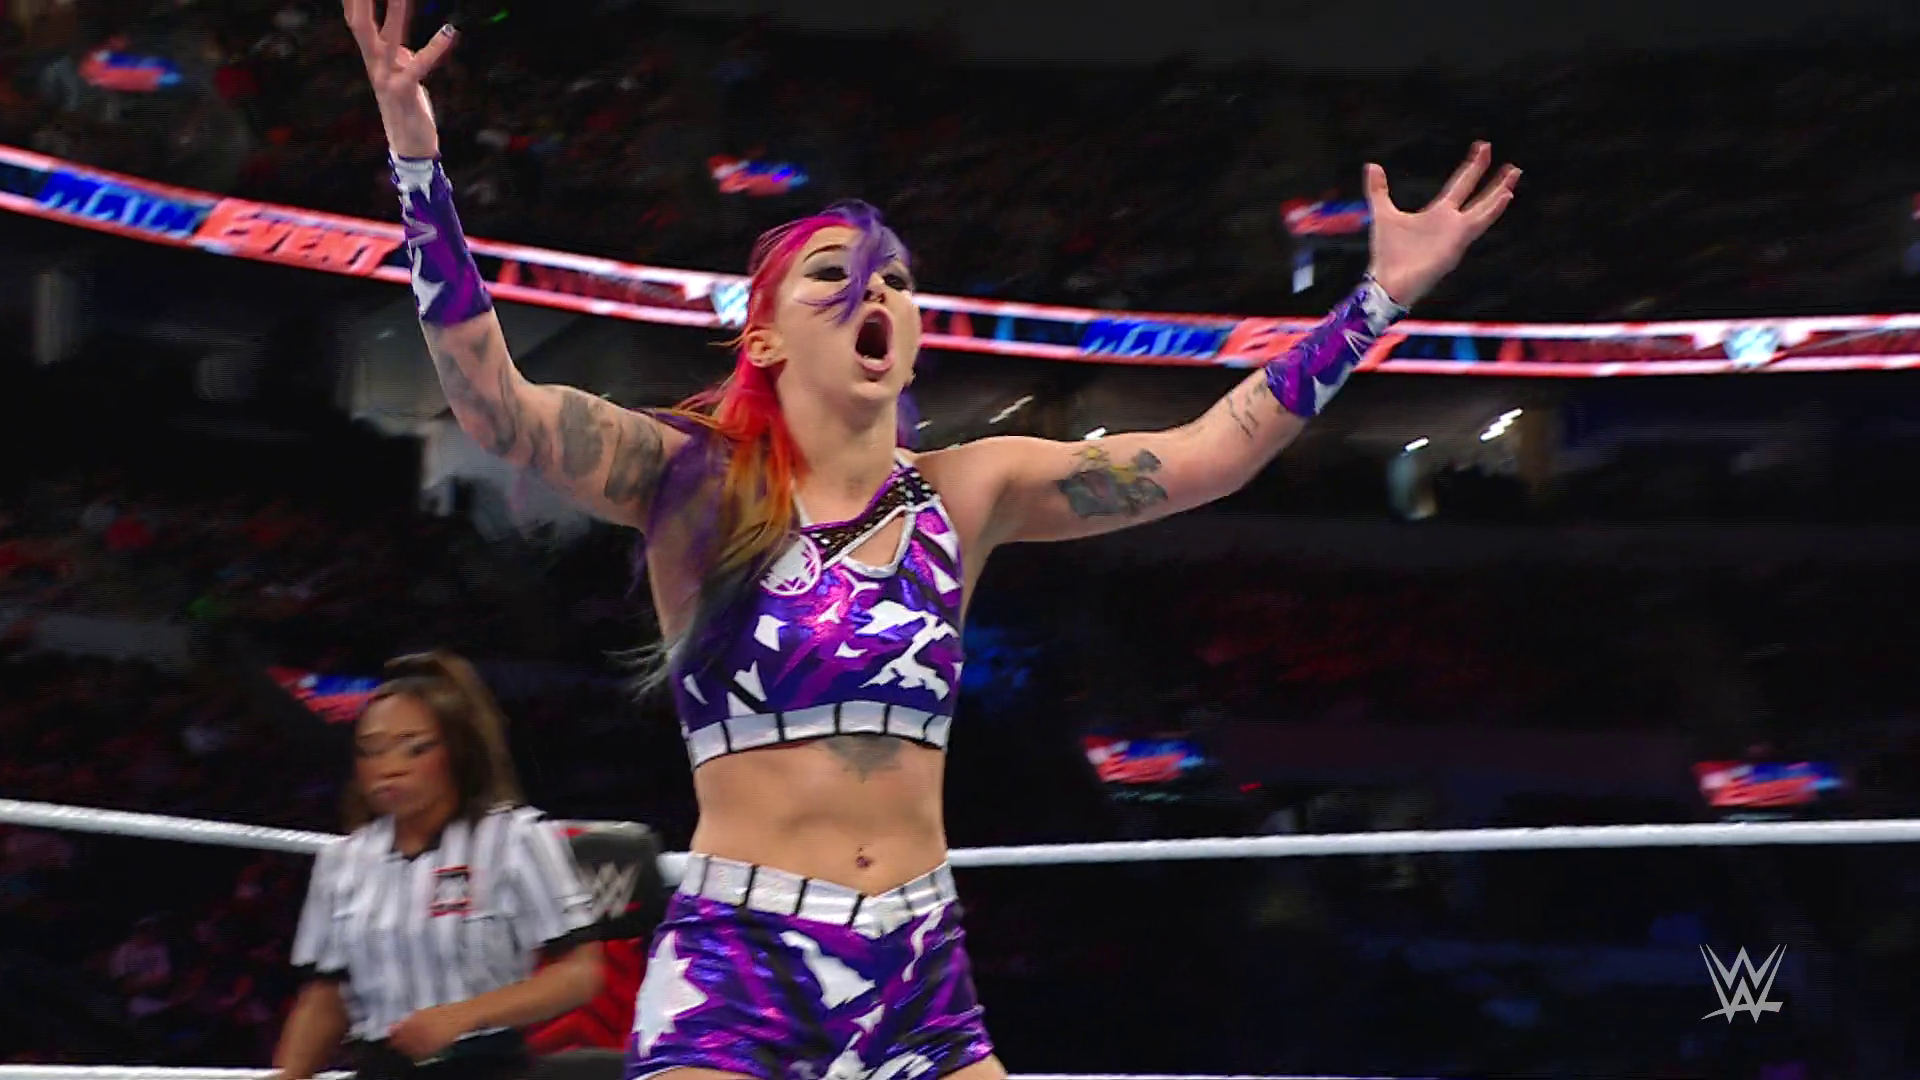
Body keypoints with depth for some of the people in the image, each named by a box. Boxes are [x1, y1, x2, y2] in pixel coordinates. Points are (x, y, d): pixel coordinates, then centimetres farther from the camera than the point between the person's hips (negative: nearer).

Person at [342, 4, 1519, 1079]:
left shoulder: (968, 492, 8)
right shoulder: (694, 482, -2)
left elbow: (1206, 456, 5)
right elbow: (493, 402, -14)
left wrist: (1381, 296, 2)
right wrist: (418, 151, -23)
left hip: (920, 969, 4)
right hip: (737, 963, -4)